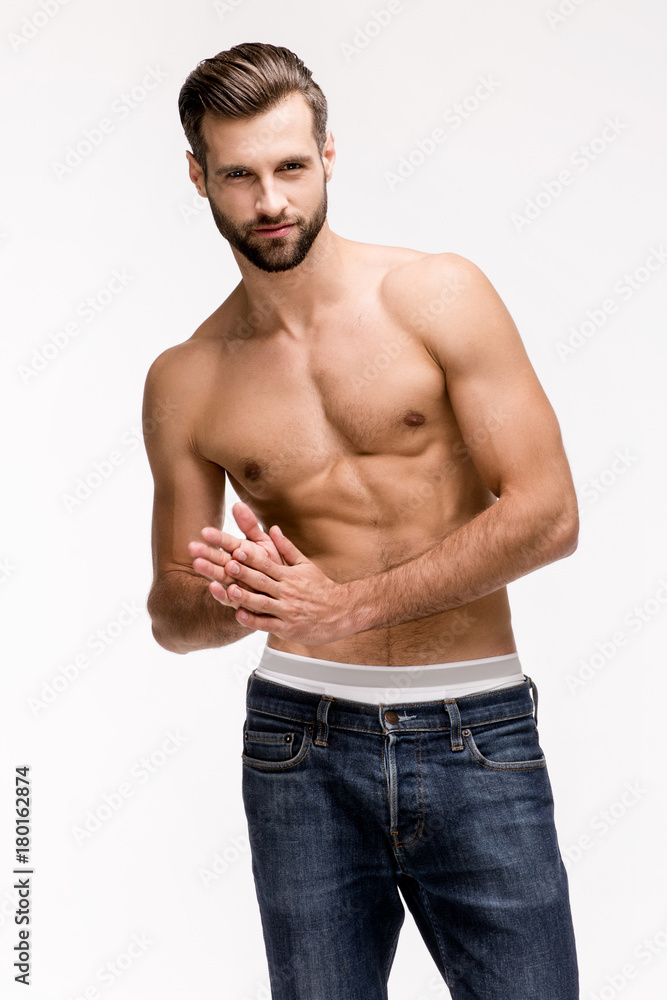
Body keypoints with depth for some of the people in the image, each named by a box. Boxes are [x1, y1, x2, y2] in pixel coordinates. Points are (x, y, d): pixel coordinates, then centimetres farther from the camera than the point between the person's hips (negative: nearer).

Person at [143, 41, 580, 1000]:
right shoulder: (185, 383, 5)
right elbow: (170, 613, 12)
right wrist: (235, 602, -12)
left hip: (477, 738, -1)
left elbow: (548, 513, -9)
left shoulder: (440, 294, -3)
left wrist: (353, 604, -16)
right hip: (303, 748, 2)